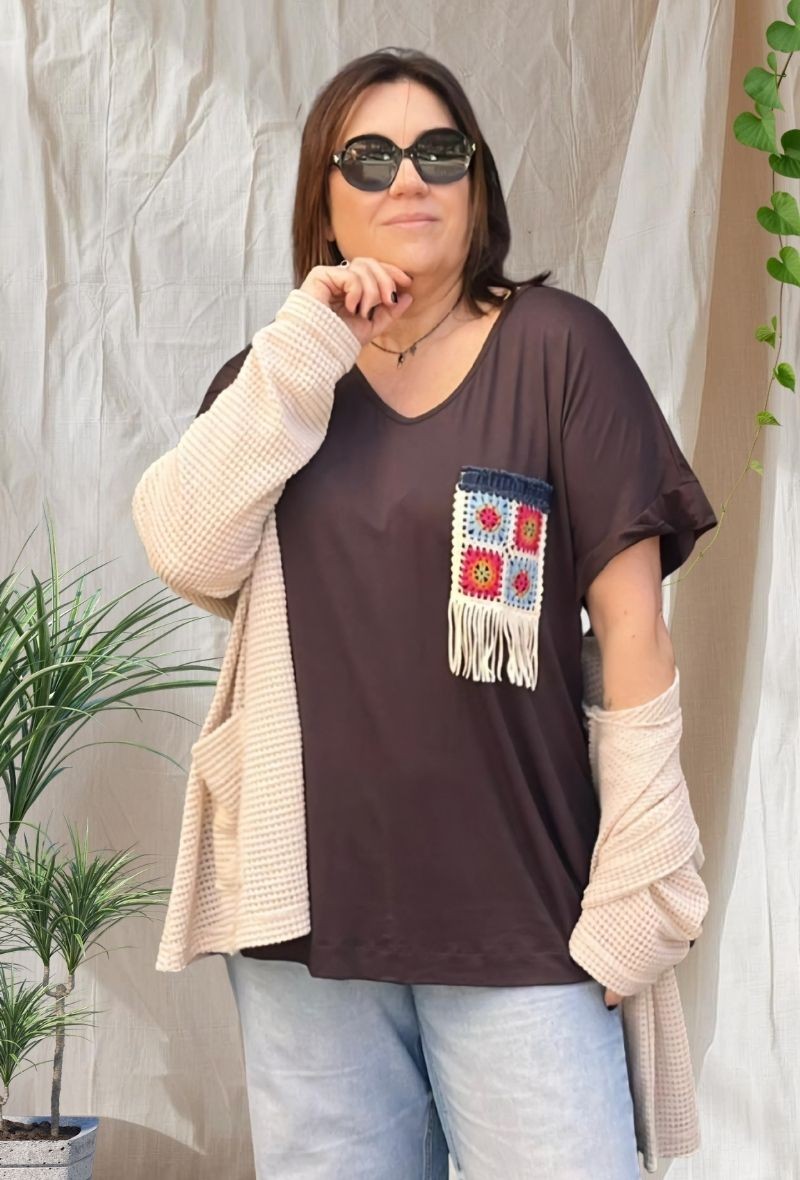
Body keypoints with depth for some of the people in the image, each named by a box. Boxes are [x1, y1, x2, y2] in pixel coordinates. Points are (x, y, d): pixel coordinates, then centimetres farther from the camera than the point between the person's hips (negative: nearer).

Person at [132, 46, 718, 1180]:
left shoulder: (556, 346, 1)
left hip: (520, 911, -3)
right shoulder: (274, 384, 13)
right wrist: (305, 348, -9)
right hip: (305, 907, 3)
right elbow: (191, 556, -5)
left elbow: (630, 615, -3)